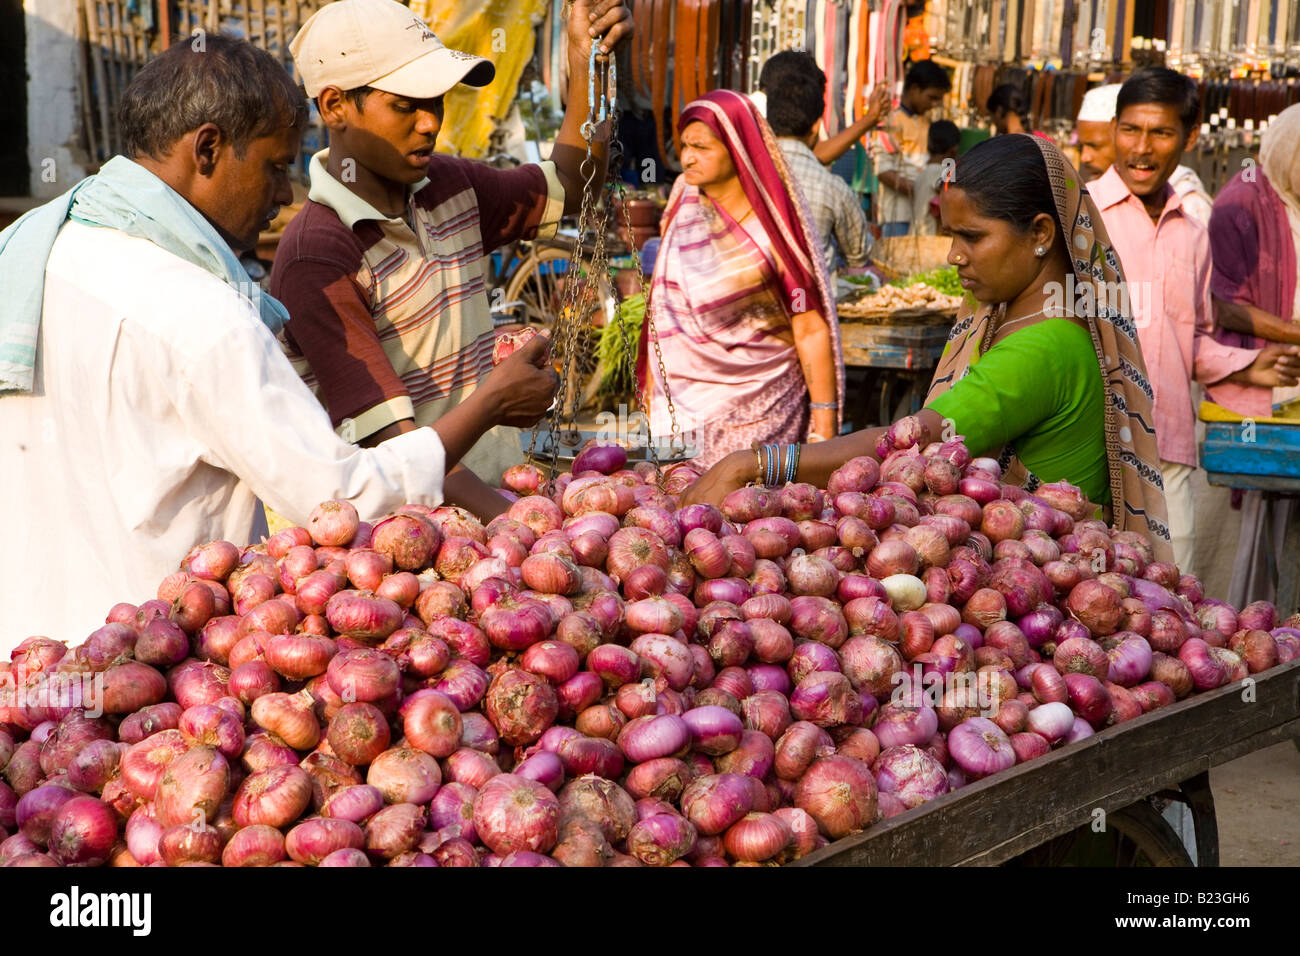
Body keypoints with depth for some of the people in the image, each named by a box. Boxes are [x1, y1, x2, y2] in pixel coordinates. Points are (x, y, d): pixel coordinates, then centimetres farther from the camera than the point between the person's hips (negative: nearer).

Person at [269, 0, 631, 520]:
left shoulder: (450, 185, 10)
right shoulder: (316, 258, -15)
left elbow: (569, 185, 25)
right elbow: (392, 442, -22)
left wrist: (587, 63, 9)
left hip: (499, 494, 7)